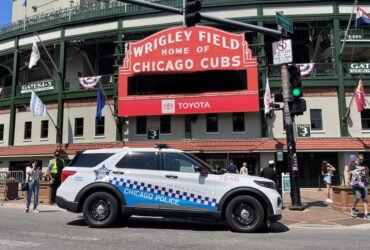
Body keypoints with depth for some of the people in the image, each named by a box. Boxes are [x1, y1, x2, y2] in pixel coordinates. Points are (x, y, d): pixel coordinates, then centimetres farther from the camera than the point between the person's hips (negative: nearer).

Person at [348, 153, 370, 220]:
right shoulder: (352, 164, 4)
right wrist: (358, 170, -14)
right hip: (356, 183, -5)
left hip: (363, 183, 5)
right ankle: (353, 209, 8)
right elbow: (350, 172, -6)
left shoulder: (364, 165, 17)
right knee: (358, 197, -16)